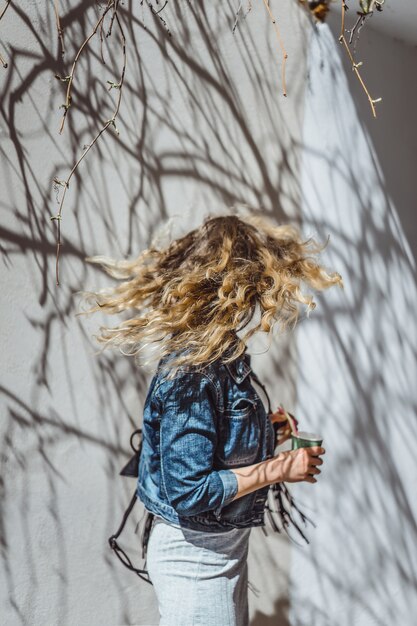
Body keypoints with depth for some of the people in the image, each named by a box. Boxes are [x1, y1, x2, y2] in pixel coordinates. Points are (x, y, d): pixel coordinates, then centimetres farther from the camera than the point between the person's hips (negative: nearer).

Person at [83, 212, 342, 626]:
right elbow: (188, 492, -27)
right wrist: (278, 469, -20)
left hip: (225, 545, 9)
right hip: (195, 556, -9)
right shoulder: (192, 374, -26)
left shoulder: (223, 358, 2)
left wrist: (265, 435, 2)